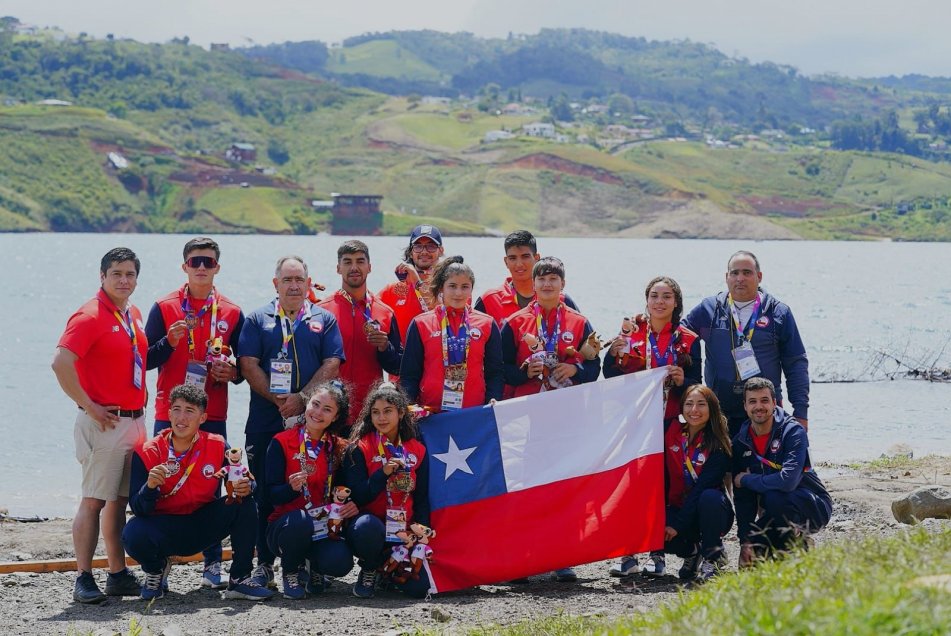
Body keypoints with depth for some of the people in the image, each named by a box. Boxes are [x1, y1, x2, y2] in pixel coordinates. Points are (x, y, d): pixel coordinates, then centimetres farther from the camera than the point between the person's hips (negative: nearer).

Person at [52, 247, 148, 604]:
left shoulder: (134, 316, 13)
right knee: (93, 501, -5)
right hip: (103, 423, -8)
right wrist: (89, 407, -18)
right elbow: (61, 363, -22)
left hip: (135, 420, 8)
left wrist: (140, 403, 14)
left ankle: (118, 575, 19)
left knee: (119, 500, 12)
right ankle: (84, 580, -2)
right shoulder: (90, 316, -12)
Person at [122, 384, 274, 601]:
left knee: (245, 504, -21)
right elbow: (139, 510, -16)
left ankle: (239, 579, -10)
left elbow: (243, 481, -5)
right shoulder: (148, 453, -12)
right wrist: (150, 487, -37)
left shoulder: (217, 446, -7)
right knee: (134, 533, -33)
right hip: (165, 528, -2)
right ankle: (157, 568, 4)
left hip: (203, 529, 2)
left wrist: (246, 486, -30)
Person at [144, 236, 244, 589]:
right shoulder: (164, 308, 3)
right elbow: (146, 359, -1)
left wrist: (233, 372, -7)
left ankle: (212, 566, 10)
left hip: (213, 415, 1)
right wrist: (169, 342, -18)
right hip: (169, 414, -1)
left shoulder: (232, 313, 9)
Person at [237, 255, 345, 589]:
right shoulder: (258, 320, 10)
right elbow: (248, 365, 0)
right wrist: (278, 399, -11)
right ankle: (264, 563, 8)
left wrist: (302, 398, -13)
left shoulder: (324, 320, 10)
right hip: (266, 423, 0)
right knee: (265, 494, 2)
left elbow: (331, 365, 0)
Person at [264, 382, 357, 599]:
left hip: (324, 530, 2)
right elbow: (271, 494, -7)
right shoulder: (281, 443, -3)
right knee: (299, 520, -38)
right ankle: (290, 573, -6)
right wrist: (292, 488, -28)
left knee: (340, 563, -30)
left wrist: (352, 505, -11)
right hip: (285, 526, -2)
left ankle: (311, 566, 10)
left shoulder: (339, 449, 7)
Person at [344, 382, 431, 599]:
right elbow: (357, 497, -11)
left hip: (403, 533, 3)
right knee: (367, 526, -40)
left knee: (418, 587, -16)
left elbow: (421, 499, 11)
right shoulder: (359, 449, -3)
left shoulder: (417, 451, 8)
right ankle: (368, 571, -6)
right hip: (371, 527, -3)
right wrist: (383, 473, -24)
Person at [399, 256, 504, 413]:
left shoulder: (487, 325, 9)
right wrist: (408, 406, -8)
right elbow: (409, 374, 6)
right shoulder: (420, 324, 6)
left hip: (475, 411, 1)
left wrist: (493, 402, -5)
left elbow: (494, 372, 10)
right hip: (430, 414, -1)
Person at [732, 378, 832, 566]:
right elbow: (742, 497, -1)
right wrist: (745, 541, -12)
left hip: (814, 508, -6)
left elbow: (788, 481, -34)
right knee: (749, 559, -13)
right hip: (775, 515, 6)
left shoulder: (793, 432, -19)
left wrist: (746, 479, -19)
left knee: (774, 497, -35)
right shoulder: (740, 442, -1)